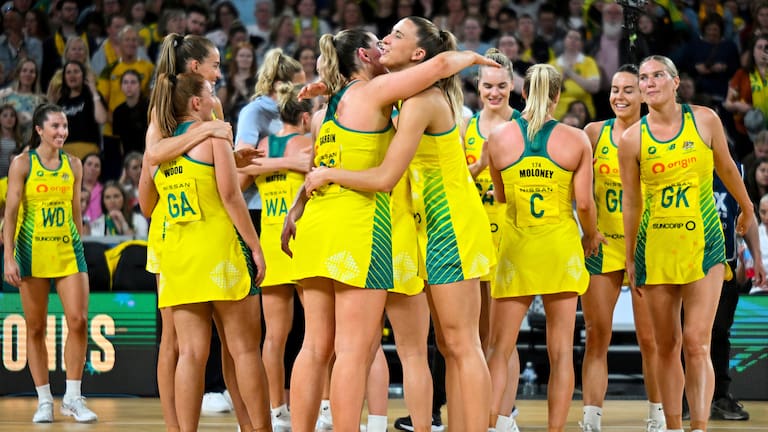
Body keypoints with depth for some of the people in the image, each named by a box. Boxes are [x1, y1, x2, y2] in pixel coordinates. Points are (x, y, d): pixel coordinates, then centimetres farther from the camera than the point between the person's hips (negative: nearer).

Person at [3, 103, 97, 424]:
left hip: (69, 251, 3)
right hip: (33, 252, -3)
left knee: (78, 320, -8)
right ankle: (44, 400, 10)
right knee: (36, 328, 2)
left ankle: (73, 397, 1)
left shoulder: (73, 165, 9)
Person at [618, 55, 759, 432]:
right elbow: (631, 204, 5)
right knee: (667, 347, 6)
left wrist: (747, 210, 28)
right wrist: (630, 260, 8)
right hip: (655, 250, 1)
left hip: (703, 243, -1)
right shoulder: (632, 139, -1)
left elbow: (725, 167, 15)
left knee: (697, 344, -12)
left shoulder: (704, 120, -1)